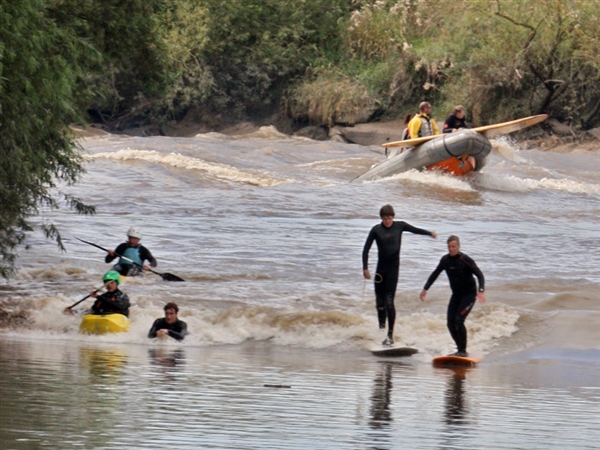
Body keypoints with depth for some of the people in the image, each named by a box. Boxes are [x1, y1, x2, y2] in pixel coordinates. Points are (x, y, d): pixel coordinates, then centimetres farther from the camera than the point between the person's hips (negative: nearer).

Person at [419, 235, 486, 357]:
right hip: (456, 295, 7)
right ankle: (460, 349, 12)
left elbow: (479, 275, -22)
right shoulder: (445, 260, 0)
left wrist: (481, 291, -37)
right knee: (450, 323, -1)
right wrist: (425, 289, 15)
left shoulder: (465, 260, -18)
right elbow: (435, 274, 16)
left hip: (469, 294, -7)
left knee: (459, 320, -20)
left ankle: (463, 351, -14)